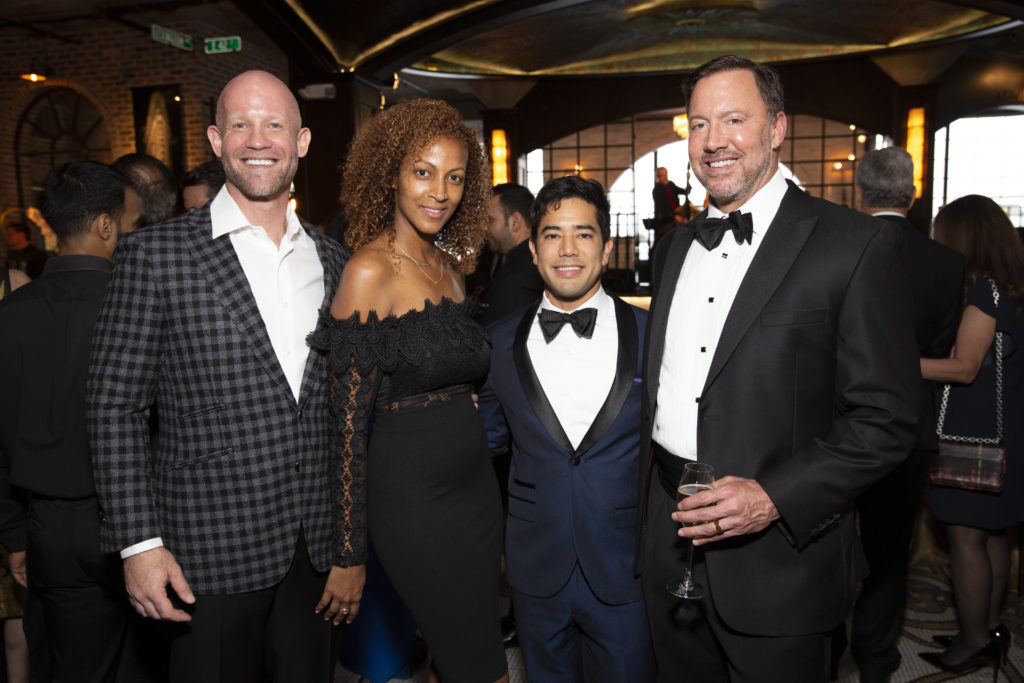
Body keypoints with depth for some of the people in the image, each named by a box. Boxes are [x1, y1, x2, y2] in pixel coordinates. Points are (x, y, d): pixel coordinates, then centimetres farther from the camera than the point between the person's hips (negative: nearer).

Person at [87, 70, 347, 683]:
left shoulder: (333, 261, 6)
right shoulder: (156, 254, -7)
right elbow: (116, 408, -5)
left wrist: (349, 543, 12)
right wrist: (139, 542, -10)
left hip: (316, 551, 4)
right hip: (209, 551, -4)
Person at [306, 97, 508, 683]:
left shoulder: (451, 264, 8)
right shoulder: (371, 268, -14)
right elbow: (348, 419, -14)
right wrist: (349, 553, -12)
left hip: (476, 480, 7)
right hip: (410, 490, -7)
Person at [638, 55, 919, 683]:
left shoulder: (856, 243, -10)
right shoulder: (677, 247, 10)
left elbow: (887, 417, -13)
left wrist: (774, 497, -22)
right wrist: (654, 502, 9)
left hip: (779, 555, -5)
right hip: (669, 544, 6)